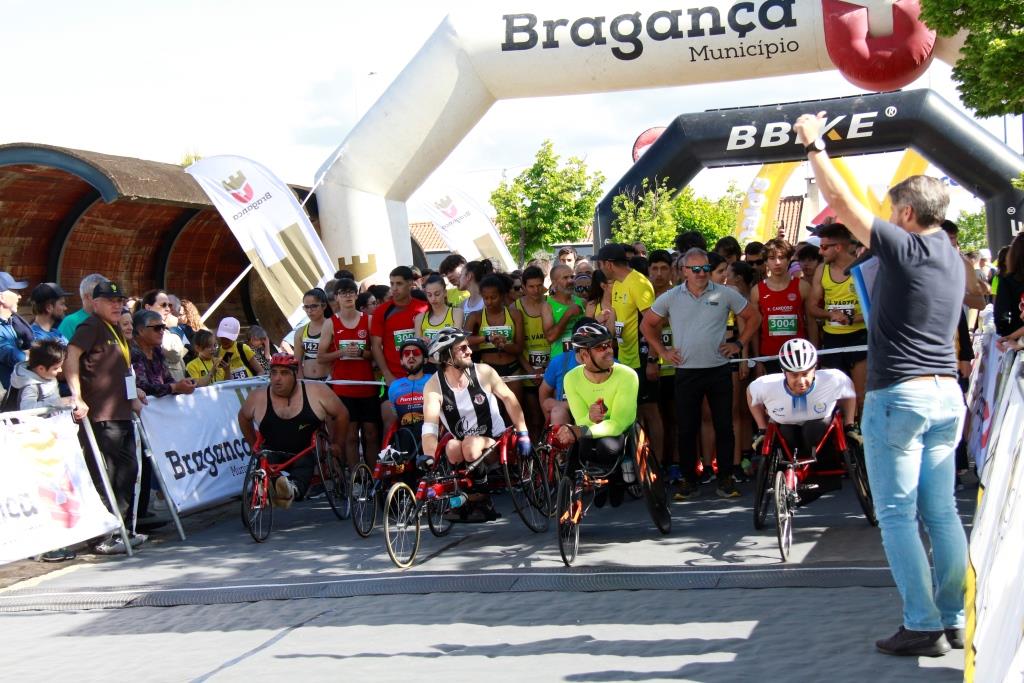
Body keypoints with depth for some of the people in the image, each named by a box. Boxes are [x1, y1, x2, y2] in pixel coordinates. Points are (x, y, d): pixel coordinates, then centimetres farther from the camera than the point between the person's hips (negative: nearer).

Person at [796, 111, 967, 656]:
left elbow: (840, 200, -10)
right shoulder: (953, 259, 13)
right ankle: (954, 620, 13)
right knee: (941, 513, 10)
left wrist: (814, 146, 1)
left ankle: (922, 626, -3)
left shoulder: (903, 248, -11)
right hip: (947, 393, 8)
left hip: (898, 394, -8)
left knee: (897, 515, -3)